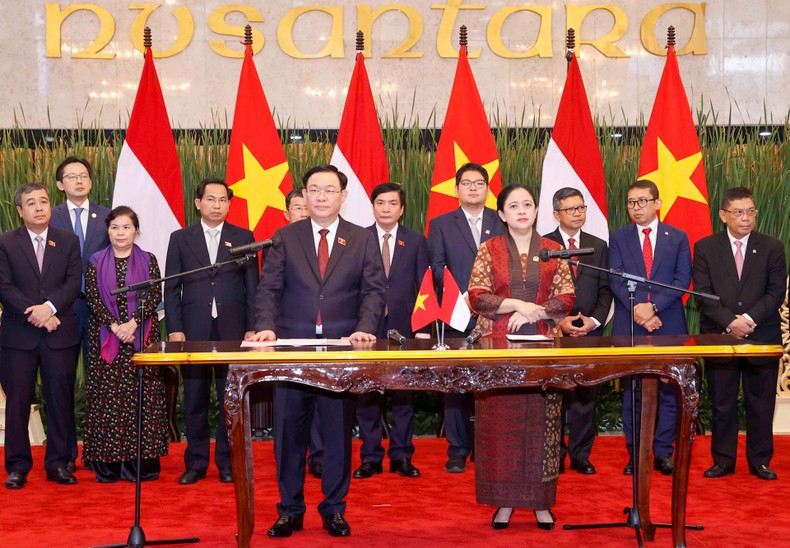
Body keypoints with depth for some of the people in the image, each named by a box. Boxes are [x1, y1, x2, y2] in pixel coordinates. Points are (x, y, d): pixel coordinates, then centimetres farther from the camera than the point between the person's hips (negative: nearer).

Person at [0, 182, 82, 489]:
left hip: (60, 334, 1)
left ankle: (58, 464, 14)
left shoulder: (68, 241, 8)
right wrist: (34, 314, -15)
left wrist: (49, 307, -17)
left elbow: (74, 282, -2)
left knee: (61, 400, 4)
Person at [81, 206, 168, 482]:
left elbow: (155, 296, -2)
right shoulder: (96, 262, 7)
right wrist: (114, 326, -13)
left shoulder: (148, 260, 6)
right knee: (106, 395, -2)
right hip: (106, 339, 1)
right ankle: (108, 462, 3)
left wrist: (133, 322, -15)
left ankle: (141, 461, 2)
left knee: (142, 396, -3)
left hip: (142, 337, 0)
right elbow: (93, 299, 0)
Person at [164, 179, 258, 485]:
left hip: (232, 329, 0)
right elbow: (171, 289, 6)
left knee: (230, 399, 3)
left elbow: (252, 287, 6)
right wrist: (174, 329, -3)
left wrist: (252, 328, -1)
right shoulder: (180, 239, 8)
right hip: (194, 330, 0)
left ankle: (227, 462, 13)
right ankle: (196, 462, 13)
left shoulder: (243, 238, 8)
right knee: (194, 399, 4)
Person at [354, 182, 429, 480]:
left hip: (404, 326, 1)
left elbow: (423, 285, 6)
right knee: (367, 394, 3)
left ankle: (401, 456, 14)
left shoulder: (416, 241, 8)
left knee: (404, 393, 5)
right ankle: (370, 457, 12)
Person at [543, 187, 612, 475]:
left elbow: (605, 290, 10)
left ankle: (581, 455, 10)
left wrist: (595, 320, -6)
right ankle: (555, 454, 10)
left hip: (590, 331, 2)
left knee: (585, 395, 2)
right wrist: (558, 321, -10)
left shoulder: (599, 246, 13)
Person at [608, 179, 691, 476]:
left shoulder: (678, 238, 8)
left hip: (669, 326, 0)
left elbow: (683, 280, -1)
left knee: (668, 390, 3)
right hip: (629, 326, 0)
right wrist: (639, 311, -15)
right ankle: (635, 454, 12)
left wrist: (653, 306, -14)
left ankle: (663, 452, 12)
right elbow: (616, 281, -2)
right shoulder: (618, 238, 8)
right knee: (631, 392, 4)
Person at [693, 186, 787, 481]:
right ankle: (723, 460, 16)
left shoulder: (772, 248, 4)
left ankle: (760, 460, 18)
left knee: (761, 404, 6)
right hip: (719, 337, 0)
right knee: (722, 404, 6)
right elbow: (703, 294, -4)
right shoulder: (705, 248, 3)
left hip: (762, 337, 0)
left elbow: (776, 292, -2)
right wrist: (730, 322, -16)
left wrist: (749, 318, -15)